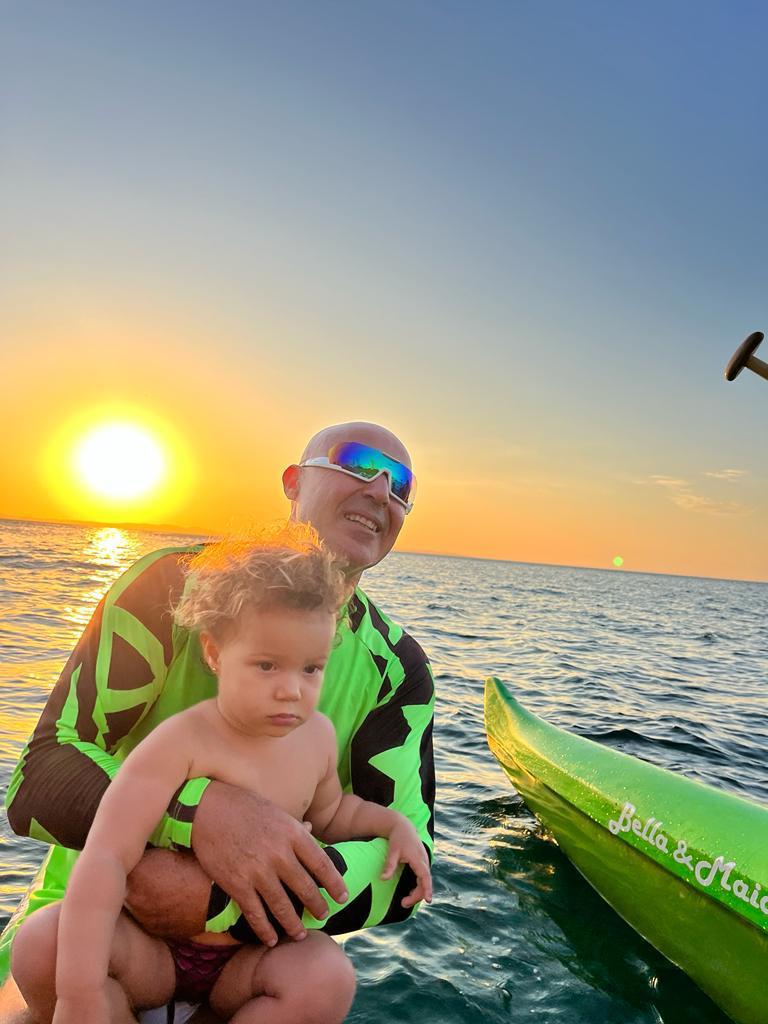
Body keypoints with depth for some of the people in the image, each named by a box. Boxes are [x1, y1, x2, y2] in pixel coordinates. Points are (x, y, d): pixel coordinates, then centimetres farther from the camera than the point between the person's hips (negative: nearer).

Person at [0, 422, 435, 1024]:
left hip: (252, 939, 4)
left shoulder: (396, 666, -6)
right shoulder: (178, 584, -12)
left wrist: (214, 900, -27)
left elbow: (405, 867, -12)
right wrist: (197, 808, -35)